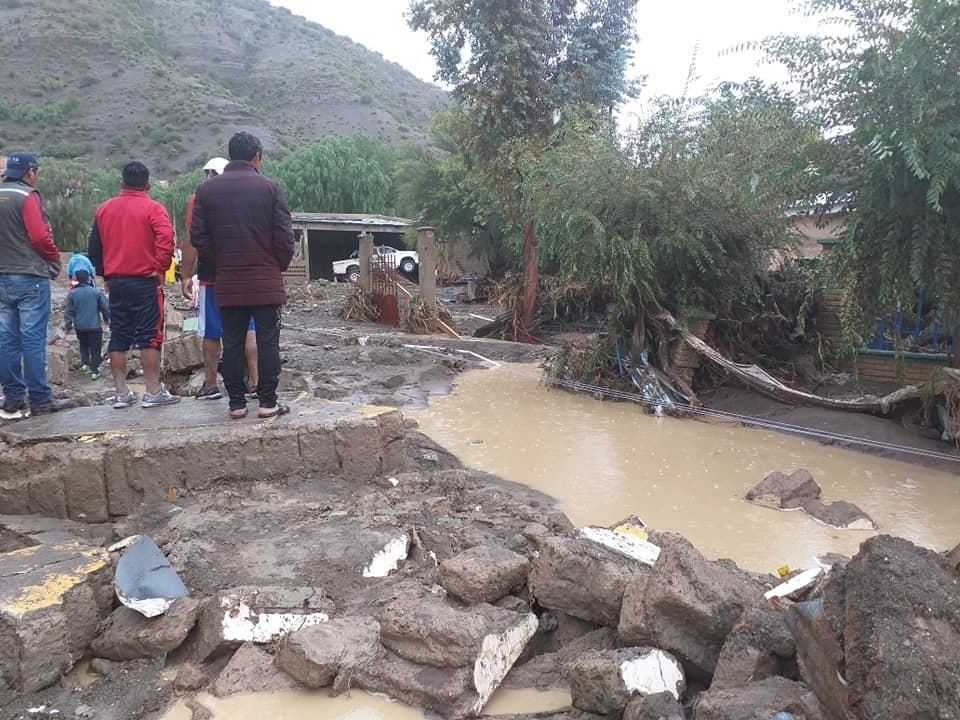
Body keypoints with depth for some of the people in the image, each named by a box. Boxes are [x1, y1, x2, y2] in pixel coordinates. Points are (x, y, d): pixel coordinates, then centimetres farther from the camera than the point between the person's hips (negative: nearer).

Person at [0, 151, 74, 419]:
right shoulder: (27, 196, -10)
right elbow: (39, 236, -17)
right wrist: (55, 257, -1)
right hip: (30, 276, -7)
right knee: (33, 338, -4)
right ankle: (40, 399, -1)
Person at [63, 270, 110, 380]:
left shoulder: (72, 293, -4)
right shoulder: (96, 292, -6)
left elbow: (69, 311, -2)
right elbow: (105, 307, -1)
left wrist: (68, 325, 7)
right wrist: (107, 319, 16)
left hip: (80, 326, 2)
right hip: (94, 325, -2)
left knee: (83, 345, 27)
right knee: (95, 348, 4)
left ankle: (84, 363, 18)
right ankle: (94, 371, 0)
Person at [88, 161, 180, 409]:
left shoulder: (104, 209, 11)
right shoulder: (152, 208, -6)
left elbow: (93, 246, 15)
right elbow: (165, 237, -23)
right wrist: (160, 267, -13)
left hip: (115, 282, 5)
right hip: (145, 281, -5)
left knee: (118, 336, 10)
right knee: (150, 335, -2)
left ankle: (121, 393, 11)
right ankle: (153, 392, -2)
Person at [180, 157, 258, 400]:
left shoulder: (198, 200, -4)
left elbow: (191, 241, -10)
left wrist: (186, 276, -6)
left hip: (211, 277, -3)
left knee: (211, 334, 5)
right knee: (248, 330, 7)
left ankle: (211, 386, 12)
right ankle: (254, 382, 6)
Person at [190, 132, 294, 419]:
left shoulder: (206, 189, 4)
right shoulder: (269, 187, -4)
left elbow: (198, 237, 1)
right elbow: (284, 235, -6)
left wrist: (220, 262, 13)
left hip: (227, 283, 3)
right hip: (265, 280, -2)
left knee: (232, 344, 8)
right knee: (268, 342, 3)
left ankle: (236, 403, 11)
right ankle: (268, 402, 4)